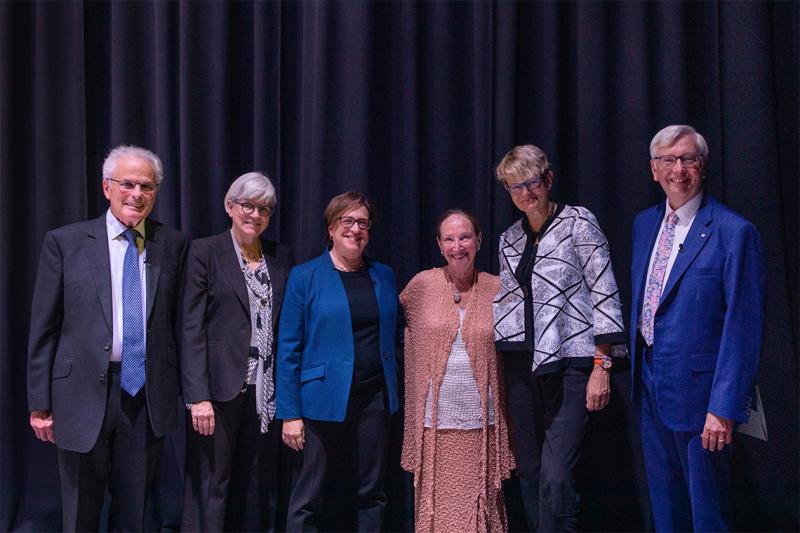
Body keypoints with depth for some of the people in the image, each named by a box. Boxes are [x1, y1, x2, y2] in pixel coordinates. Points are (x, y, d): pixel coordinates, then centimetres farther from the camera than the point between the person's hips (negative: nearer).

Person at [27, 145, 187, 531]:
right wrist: (40, 403, -2)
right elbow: (43, 329, -1)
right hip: (84, 392, -1)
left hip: (148, 394, 2)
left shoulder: (173, 245, 4)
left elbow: (179, 323, 7)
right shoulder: (64, 242, -2)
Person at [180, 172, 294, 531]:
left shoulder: (281, 258, 11)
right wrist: (198, 396, -13)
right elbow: (191, 328, -6)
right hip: (220, 389, -4)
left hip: (266, 391, 4)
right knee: (210, 487, 1)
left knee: (259, 488, 10)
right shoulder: (205, 252, -1)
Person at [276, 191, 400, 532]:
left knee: (371, 493, 10)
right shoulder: (304, 277, -1)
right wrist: (290, 414, -9)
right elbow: (288, 349, -4)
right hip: (324, 400, -3)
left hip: (374, 399, 4)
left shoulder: (384, 276, 10)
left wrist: (392, 393, 4)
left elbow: (390, 337, 14)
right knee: (309, 499, 3)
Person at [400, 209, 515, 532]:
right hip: (434, 419, 0)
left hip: (481, 420, 0)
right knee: (437, 507, 4)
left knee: (479, 505, 4)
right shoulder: (422, 284, 2)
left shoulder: (496, 289, 4)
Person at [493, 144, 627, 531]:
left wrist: (602, 365, -13)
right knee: (530, 474, 9)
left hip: (570, 361, -6)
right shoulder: (509, 239, 14)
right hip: (522, 364, 6)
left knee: (555, 476, -15)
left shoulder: (578, 223, -3)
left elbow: (604, 294, -7)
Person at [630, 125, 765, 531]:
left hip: (697, 390, -7)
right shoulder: (645, 223, 8)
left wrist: (725, 408, -19)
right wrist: (635, 368, 16)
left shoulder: (734, 232, -14)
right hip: (650, 385, 7)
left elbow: (743, 329, -16)